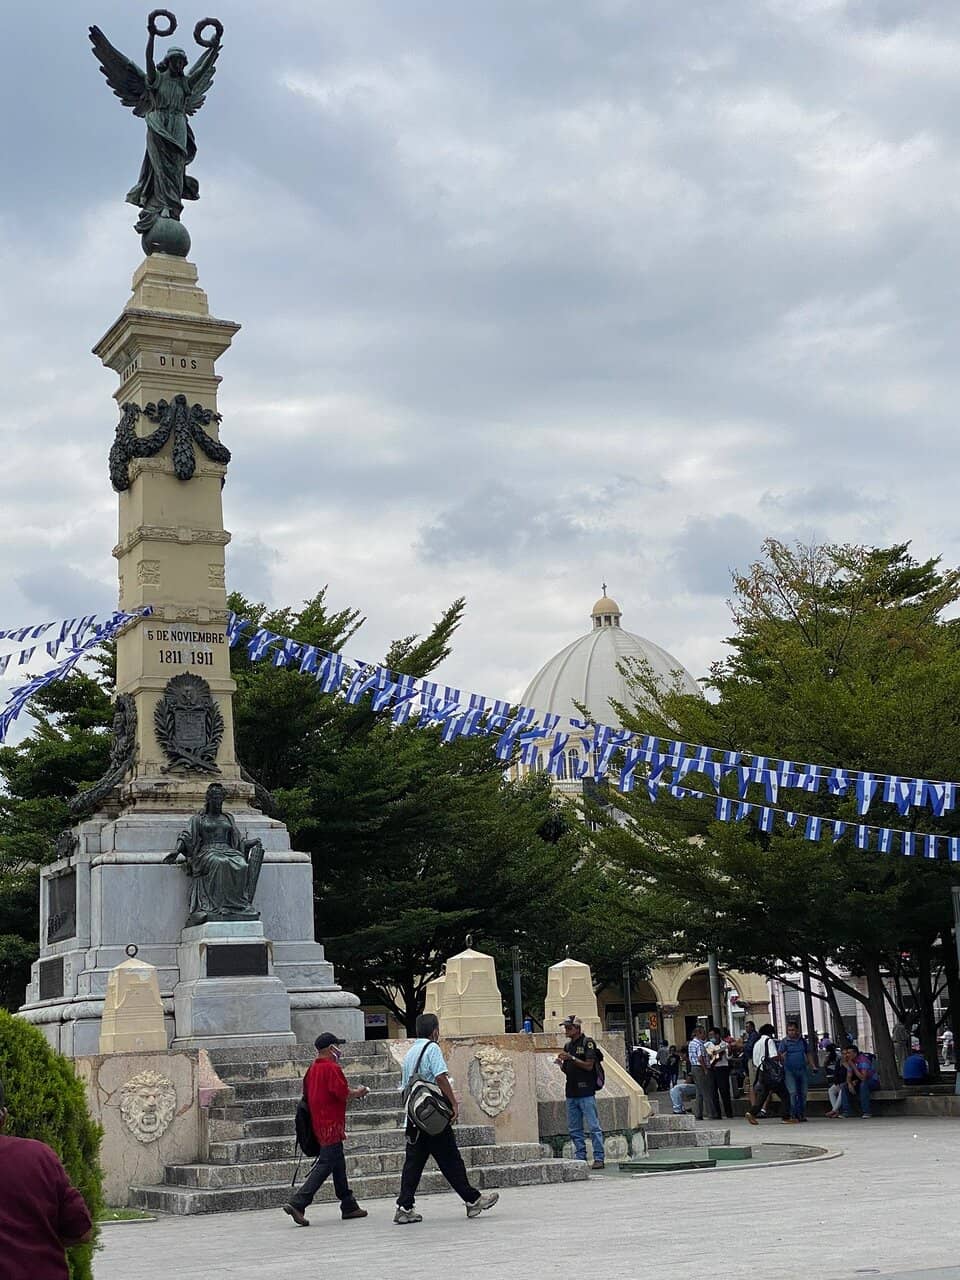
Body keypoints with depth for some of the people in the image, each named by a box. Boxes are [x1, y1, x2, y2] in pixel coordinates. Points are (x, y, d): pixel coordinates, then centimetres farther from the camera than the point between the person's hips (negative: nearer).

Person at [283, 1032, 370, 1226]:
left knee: (338, 1164, 16)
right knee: (325, 1165, -9)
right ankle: (297, 1203, -16)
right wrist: (357, 1093, -2)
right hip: (331, 1124, -10)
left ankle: (349, 1206, 23)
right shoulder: (332, 1068, -14)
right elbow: (342, 1093, -21)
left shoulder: (313, 1068, 13)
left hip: (317, 1122, 10)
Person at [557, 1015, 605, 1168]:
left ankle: (599, 1158, -5)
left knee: (593, 1126, -6)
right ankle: (580, 1158, 13)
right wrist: (560, 1063, 0)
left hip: (586, 1093, -8)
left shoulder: (587, 1043, -4)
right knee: (574, 1129, 8)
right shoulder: (567, 1045, 17)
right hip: (571, 1093, 8)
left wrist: (571, 1058, -17)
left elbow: (589, 1065, -12)